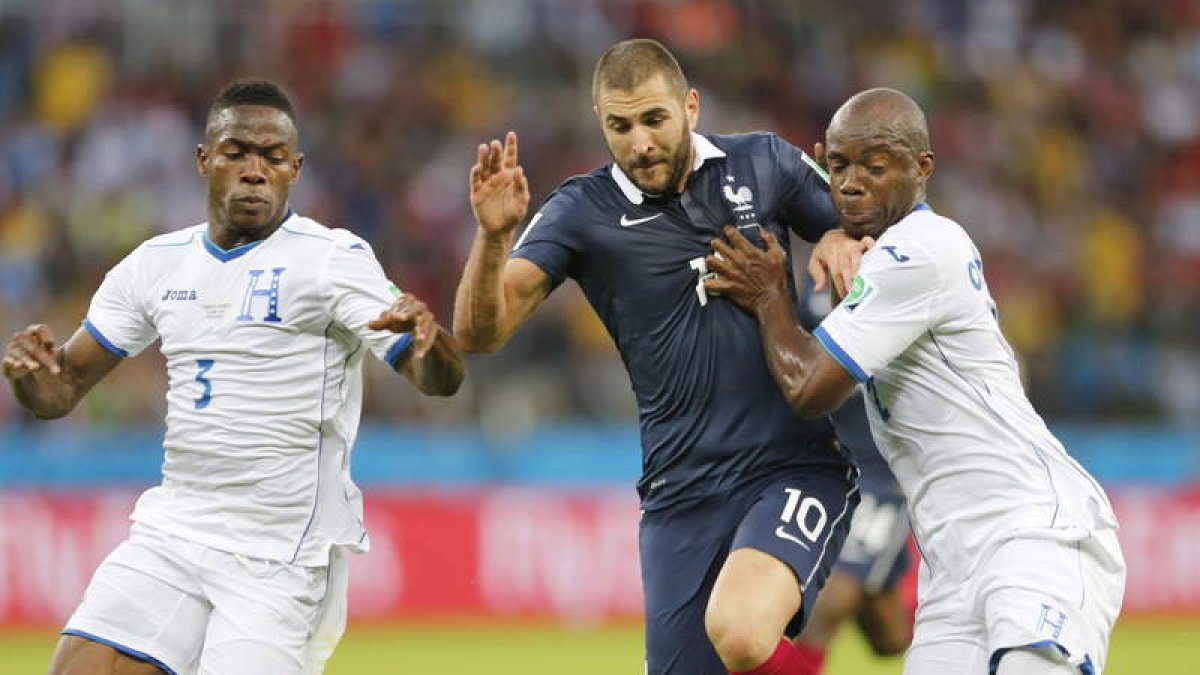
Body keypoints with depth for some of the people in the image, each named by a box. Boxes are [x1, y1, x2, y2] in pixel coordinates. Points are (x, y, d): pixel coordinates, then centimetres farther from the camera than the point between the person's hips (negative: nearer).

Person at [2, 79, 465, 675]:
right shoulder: (156, 263, 8)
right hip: (170, 531, 4)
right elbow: (59, 392, 13)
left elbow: (440, 380, -15)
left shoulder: (334, 259, -6)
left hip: (282, 556, -4)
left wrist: (427, 333, -39)